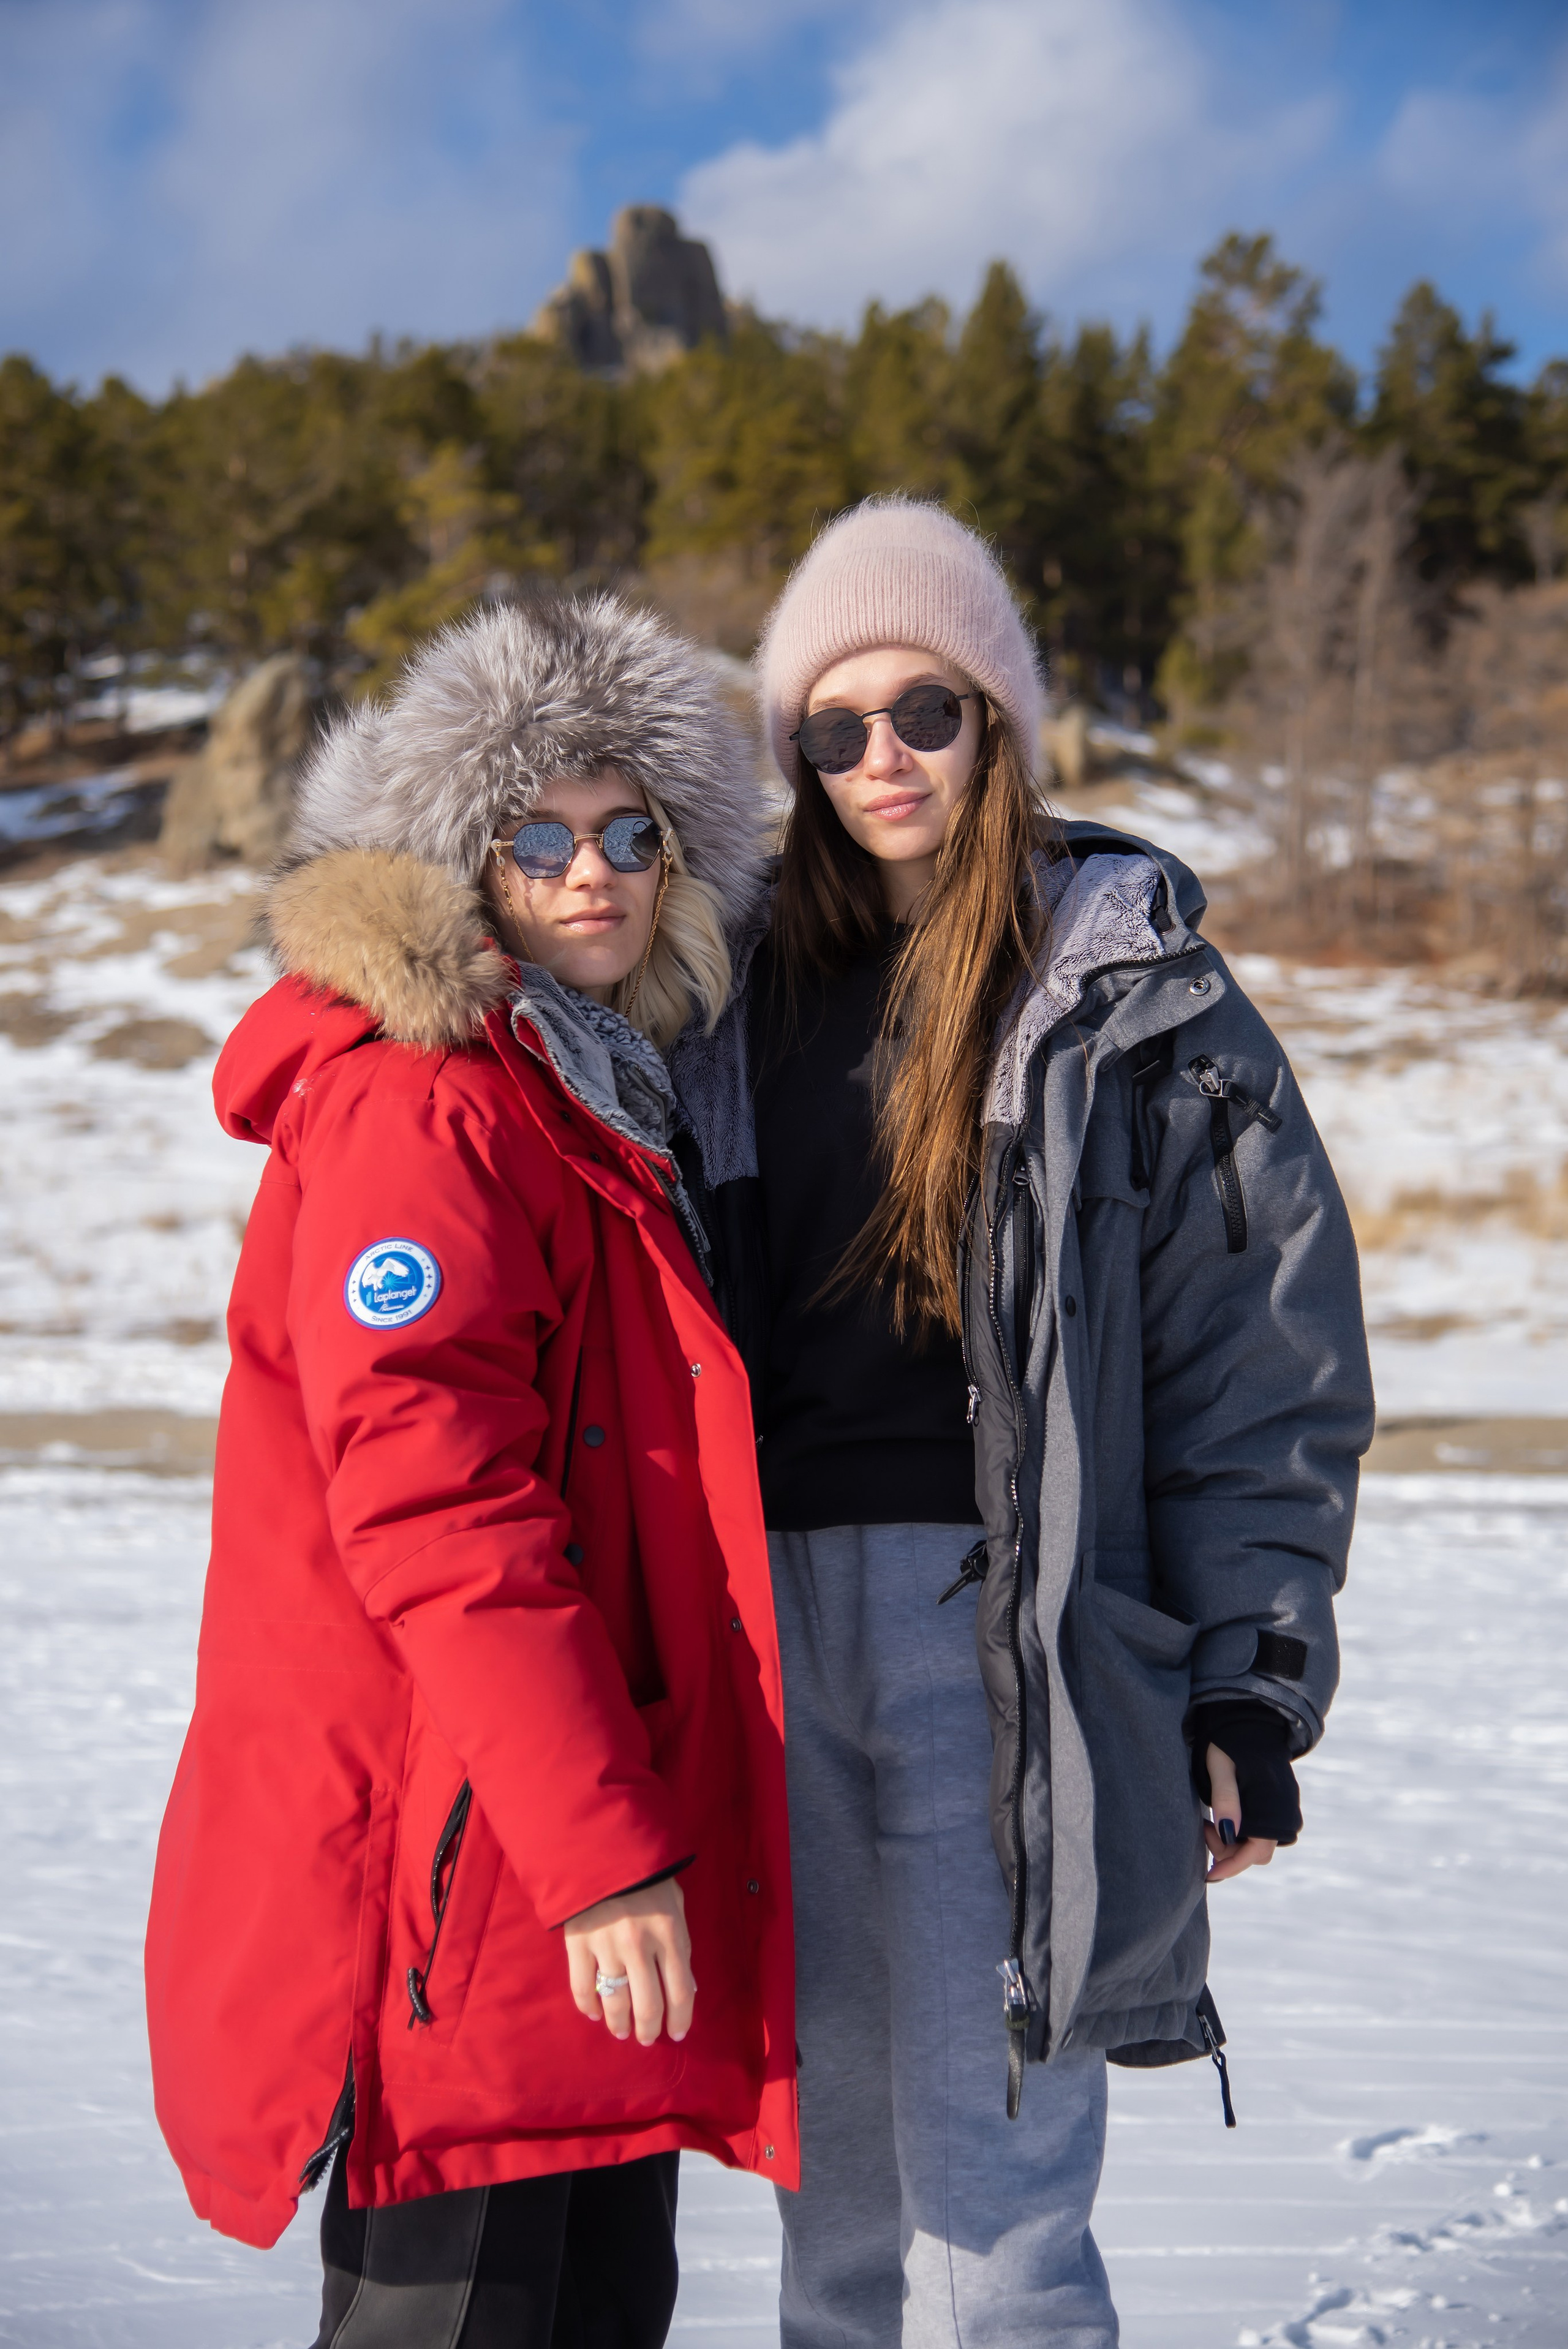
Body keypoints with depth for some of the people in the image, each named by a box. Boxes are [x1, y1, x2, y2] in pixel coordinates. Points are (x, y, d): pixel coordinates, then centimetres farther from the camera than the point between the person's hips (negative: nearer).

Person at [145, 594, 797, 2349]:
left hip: (590, 1862, 10)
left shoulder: (609, 1099, 17)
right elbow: (432, 1508, -21)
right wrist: (602, 1848, -24)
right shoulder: (417, 1110, -13)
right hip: (460, 1868, -10)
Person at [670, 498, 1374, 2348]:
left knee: (988, 2200, -5)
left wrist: (1252, 1687, -7)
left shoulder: (1131, 990, -1)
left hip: (1011, 1621, -5)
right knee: (835, 2176, 12)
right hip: (786, 1607, 5)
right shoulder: (759, 987, 12)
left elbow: (1273, 1358, -3)